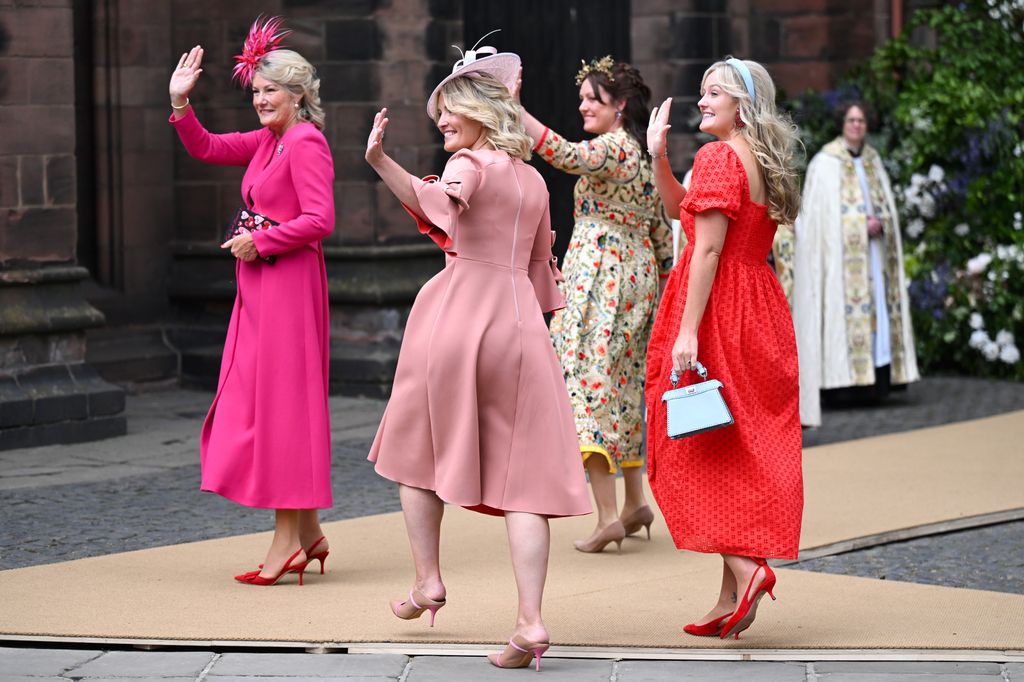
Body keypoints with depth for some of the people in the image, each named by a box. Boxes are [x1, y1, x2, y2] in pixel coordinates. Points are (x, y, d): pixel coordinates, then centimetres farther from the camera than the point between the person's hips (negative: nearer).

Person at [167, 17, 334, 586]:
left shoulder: (306, 144, -13)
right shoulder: (268, 141, 14)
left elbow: (319, 219, -21)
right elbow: (207, 148, 21)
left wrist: (258, 243, -14)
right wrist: (180, 101, 7)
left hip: (290, 282, -10)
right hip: (260, 285, 10)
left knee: (281, 400, -7)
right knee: (259, 401, 10)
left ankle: (289, 539, -2)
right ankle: (307, 531, 15)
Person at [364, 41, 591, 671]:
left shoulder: (471, 162, -4)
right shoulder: (533, 179, 18)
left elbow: (439, 201, -27)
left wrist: (380, 162, -36)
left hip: (457, 310, -5)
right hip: (518, 317, 5)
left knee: (420, 446, 17)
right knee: (521, 470, -2)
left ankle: (429, 581, 22)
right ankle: (531, 621, -12)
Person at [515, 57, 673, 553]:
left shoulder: (612, 147, -13)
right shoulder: (641, 153, 15)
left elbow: (565, 155, -35)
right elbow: (662, 231, 18)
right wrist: (659, 285, 25)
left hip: (600, 275, -10)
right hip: (638, 276, 10)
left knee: (588, 381, -10)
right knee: (623, 384, 16)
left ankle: (608, 516, -15)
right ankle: (635, 503, 21)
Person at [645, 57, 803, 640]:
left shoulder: (719, 158, -12)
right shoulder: (765, 164, 15)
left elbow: (708, 248, -18)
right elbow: (687, 212, 23)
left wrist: (688, 332, -21)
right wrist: (659, 158, 13)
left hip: (718, 311, -9)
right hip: (760, 313, 9)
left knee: (696, 444, -2)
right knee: (741, 449, 9)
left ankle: (742, 567, -16)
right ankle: (735, 596, 10)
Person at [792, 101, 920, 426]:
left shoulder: (872, 159, 15)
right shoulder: (826, 162, -4)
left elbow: (885, 203, 15)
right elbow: (821, 211, -8)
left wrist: (879, 223, -7)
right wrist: (863, 225, -13)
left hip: (872, 250, 6)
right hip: (841, 251, -6)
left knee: (877, 308, 1)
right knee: (844, 308, -12)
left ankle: (873, 380, 2)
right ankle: (842, 381, -12)